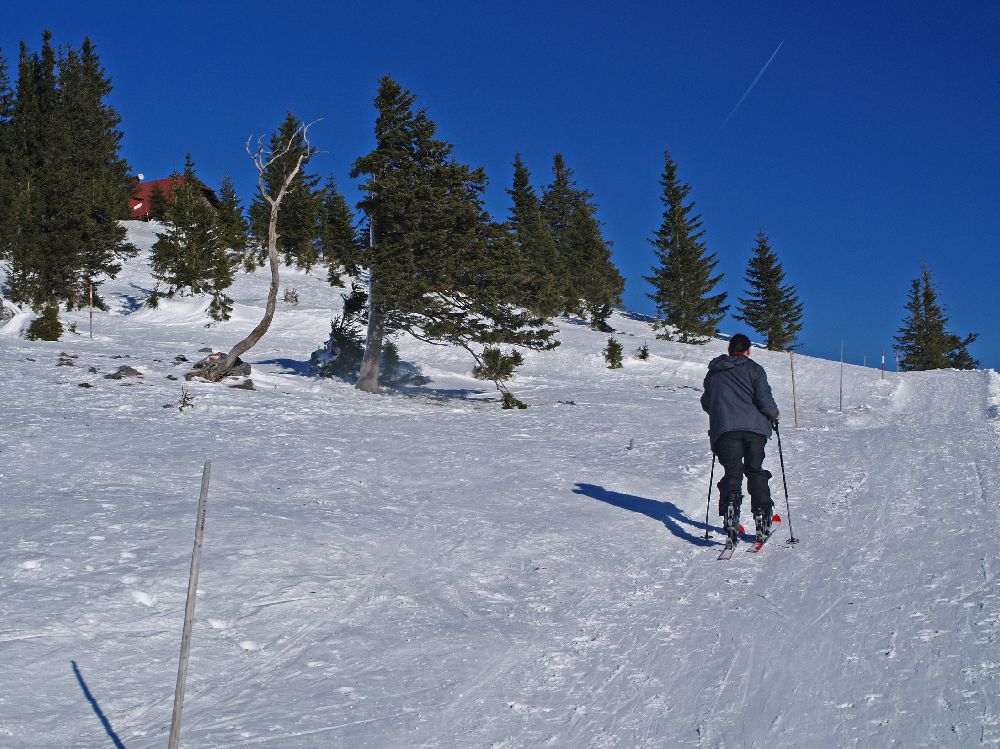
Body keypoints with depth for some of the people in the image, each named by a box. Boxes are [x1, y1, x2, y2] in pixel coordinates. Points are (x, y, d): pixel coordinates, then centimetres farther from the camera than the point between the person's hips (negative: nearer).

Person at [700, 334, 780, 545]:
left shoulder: (713, 373, 17)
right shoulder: (754, 369, 6)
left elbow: (706, 403, 22)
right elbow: (764, 399, -5)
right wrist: (774, 414, 14)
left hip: (724, 430, 1)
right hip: (754, 427, -1)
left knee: (732, 472, 0)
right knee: (756, 472, 11)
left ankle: (730, 506, -25)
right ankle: (761, 516, 7)